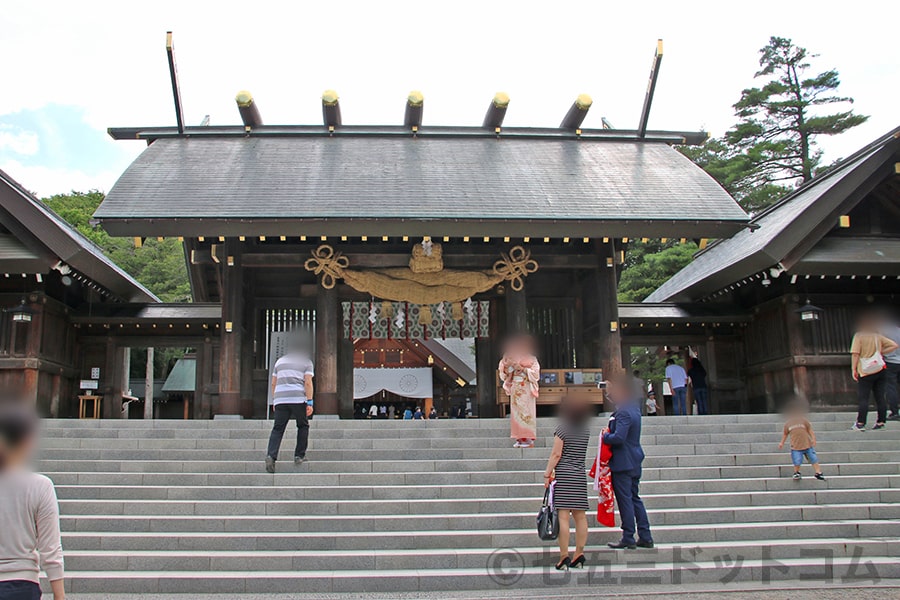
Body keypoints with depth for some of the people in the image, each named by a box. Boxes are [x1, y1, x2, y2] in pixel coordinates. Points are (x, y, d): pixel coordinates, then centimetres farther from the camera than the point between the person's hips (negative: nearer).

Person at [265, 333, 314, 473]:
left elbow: (273, 383, 19)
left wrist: (275, 400, 26)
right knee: (303, 426, 14)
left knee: (277, 429, 1)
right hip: (298, 399, -3)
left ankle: (271, 455, -17)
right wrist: (310, 402, -6)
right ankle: (299, 456, 13)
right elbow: (308, 383, -4)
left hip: (280, 399, 3)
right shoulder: (306, 362, 7)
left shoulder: (280, 361, 20)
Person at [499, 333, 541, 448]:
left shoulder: (531, 359, 2)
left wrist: (522, 368, -13)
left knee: (527, 412, -8)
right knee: (516, 413, 0)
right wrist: (510, 366, -7)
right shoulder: (511, 359, 13)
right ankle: (519, 439, 2)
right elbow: (505, 374, 11)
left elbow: (535, 373, -6)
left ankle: (528, 439, -7)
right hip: (515, 390, 4)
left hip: (527, 390, -4)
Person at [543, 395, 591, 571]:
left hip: (563, 475, -6)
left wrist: (547, 474, -4)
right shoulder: (586, 430, 10)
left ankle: (564, 558, -8)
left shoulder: (562, 430, -8)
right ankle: (579, 555, 12)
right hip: (580, 476, 6)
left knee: (563, 516, -7)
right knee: (580, 516, 8)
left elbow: (556, 454, -10)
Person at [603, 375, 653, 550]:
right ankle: (645, 537, 18)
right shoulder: (633, 407, 10)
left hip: (622, 463, -10)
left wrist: (605, 436, -10)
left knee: (625, 500, -2)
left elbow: (618, 437, -28)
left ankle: (628, 539, 4)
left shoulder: (623, 412, -21)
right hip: (634, 462, 10)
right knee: (635, 498, 15)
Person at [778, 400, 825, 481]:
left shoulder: (804, 420, 2)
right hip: (796, 447, -1)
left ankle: (818, 473, 20)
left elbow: (810, 430, 6)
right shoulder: (787, 424, 3)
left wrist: (813, 439, -6)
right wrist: (782, 443, 15)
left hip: (807, 445, 1)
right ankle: (796, 472, 21)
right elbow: (785, 434, 16)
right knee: (797, 462, -6)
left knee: (814, 460, 4)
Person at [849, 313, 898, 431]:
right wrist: (881, 352, 8)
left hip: (865, 372, -4)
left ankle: (860, 424, -6)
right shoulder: (878, 336, 8)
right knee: (880, 397, 7)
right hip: (880, 371, 4)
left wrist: (853, 369, -7)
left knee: (863, 398, -3)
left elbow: (855, 353, -12)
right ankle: (880, 422, 10)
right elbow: (894, 345, 4)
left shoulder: (859, 336, -6)